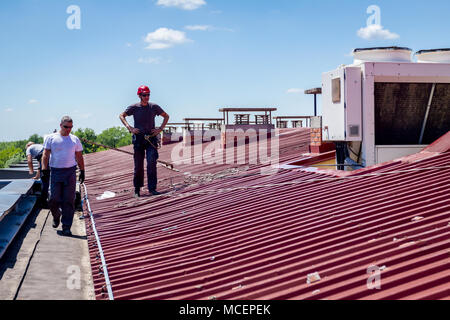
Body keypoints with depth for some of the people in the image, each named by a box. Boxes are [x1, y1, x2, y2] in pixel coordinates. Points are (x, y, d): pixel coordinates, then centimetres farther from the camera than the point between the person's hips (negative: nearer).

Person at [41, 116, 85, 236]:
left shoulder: (75, 139, 11)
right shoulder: (51, 138, 4)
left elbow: (79, 157, 16)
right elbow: (45, 155, 1)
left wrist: (82, 171, 12)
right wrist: (44, 168, -10)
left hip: (70, 172, 1)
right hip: (55, 172, -1)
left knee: (69, 201, -2)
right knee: (54, 199, -3)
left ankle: (66, 227, 3)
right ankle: (56, 216, 29)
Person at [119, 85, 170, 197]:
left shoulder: (154, 107, 5)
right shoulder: (134, 107, 2)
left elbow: (166, 116, 17)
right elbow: (121, 116, 11)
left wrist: (160, 129, 5)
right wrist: (129, 128, -2)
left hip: (151, 137, 0)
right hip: (138, 138, 0)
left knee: (151, 163, -13)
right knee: (138, 165, 4)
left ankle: (152, 188, -12)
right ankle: (137, 189, 16)